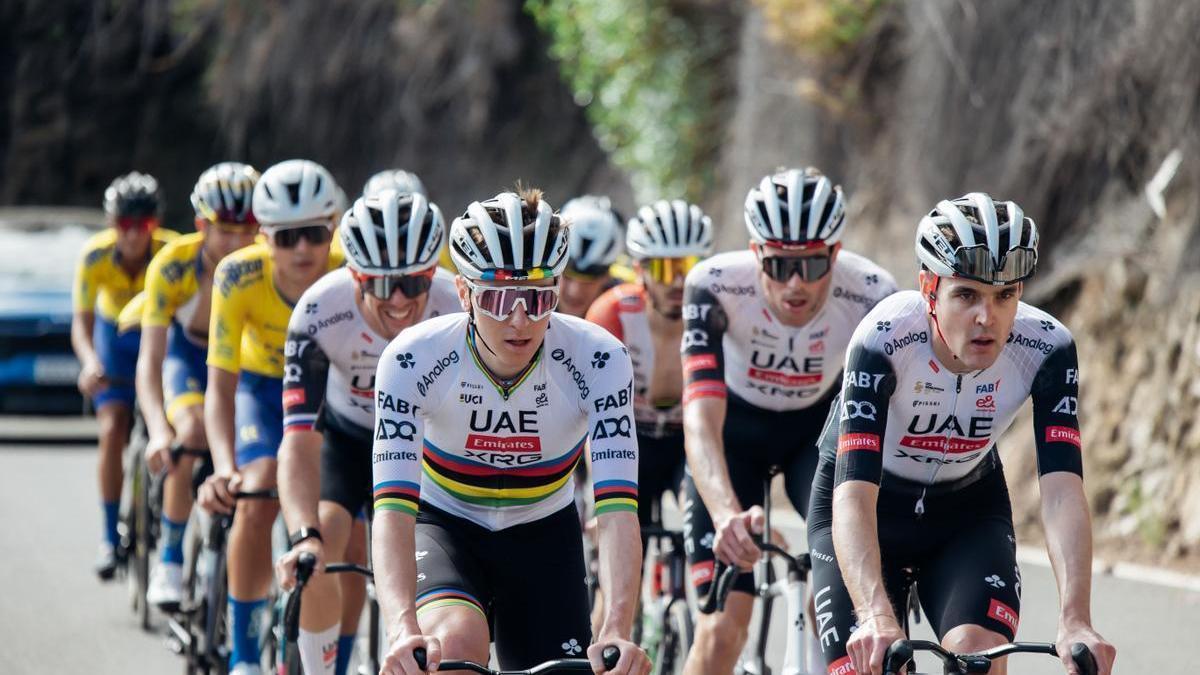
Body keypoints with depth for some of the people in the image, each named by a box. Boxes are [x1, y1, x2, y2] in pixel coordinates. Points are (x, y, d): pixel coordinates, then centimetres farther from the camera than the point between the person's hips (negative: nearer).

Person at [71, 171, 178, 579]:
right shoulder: (95, 256, -25)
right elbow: (81, 323, -26)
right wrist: (89, 361, -46)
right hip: (115, 336, 0)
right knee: (113, 431, -15)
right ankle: (111, 538, -8)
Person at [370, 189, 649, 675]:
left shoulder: (597, 359, -27)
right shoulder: (415, 359, -29)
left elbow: (617, 512, -34)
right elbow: (393, 509, -36)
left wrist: (617, 634, -49)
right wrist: (403, 629, -53)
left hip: (542, 531, 2)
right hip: (443, 524, -2)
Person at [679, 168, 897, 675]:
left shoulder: (872, 296, -30)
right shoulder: (716, 286, -33)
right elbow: (701, 419, -42)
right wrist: (726, 513, -58)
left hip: (820, 427, 1)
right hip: (736, 428, -1)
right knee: (722, 628, -11)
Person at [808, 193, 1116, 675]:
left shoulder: (1046, 348, -25)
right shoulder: (884, 340, -33)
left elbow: (1062, 491, -33)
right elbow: (854, 495, -41)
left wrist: (1074, 622, -48)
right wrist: (876, 617, -56)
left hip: (968, 510, 2)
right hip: (868, 511, -2)